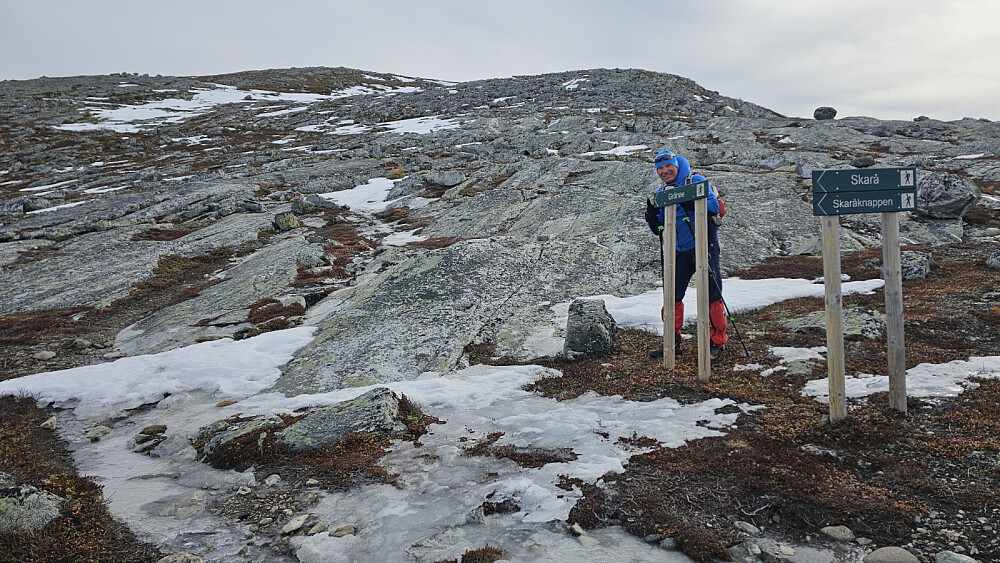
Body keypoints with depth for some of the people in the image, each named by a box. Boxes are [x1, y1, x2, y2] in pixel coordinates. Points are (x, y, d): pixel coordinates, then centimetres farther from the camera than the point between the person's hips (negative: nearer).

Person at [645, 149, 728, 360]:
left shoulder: (696, 180, -4)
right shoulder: (661, 193, 12)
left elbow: (714, 205, -16)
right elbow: (658, 230, 14)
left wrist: (687, 202, -27)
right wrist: (652, 216, -7)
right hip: (679, 251, 6)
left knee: (712, 295, -3)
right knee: (672, 295, 6)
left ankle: (718, 342, 8)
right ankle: (673, 340, 18)